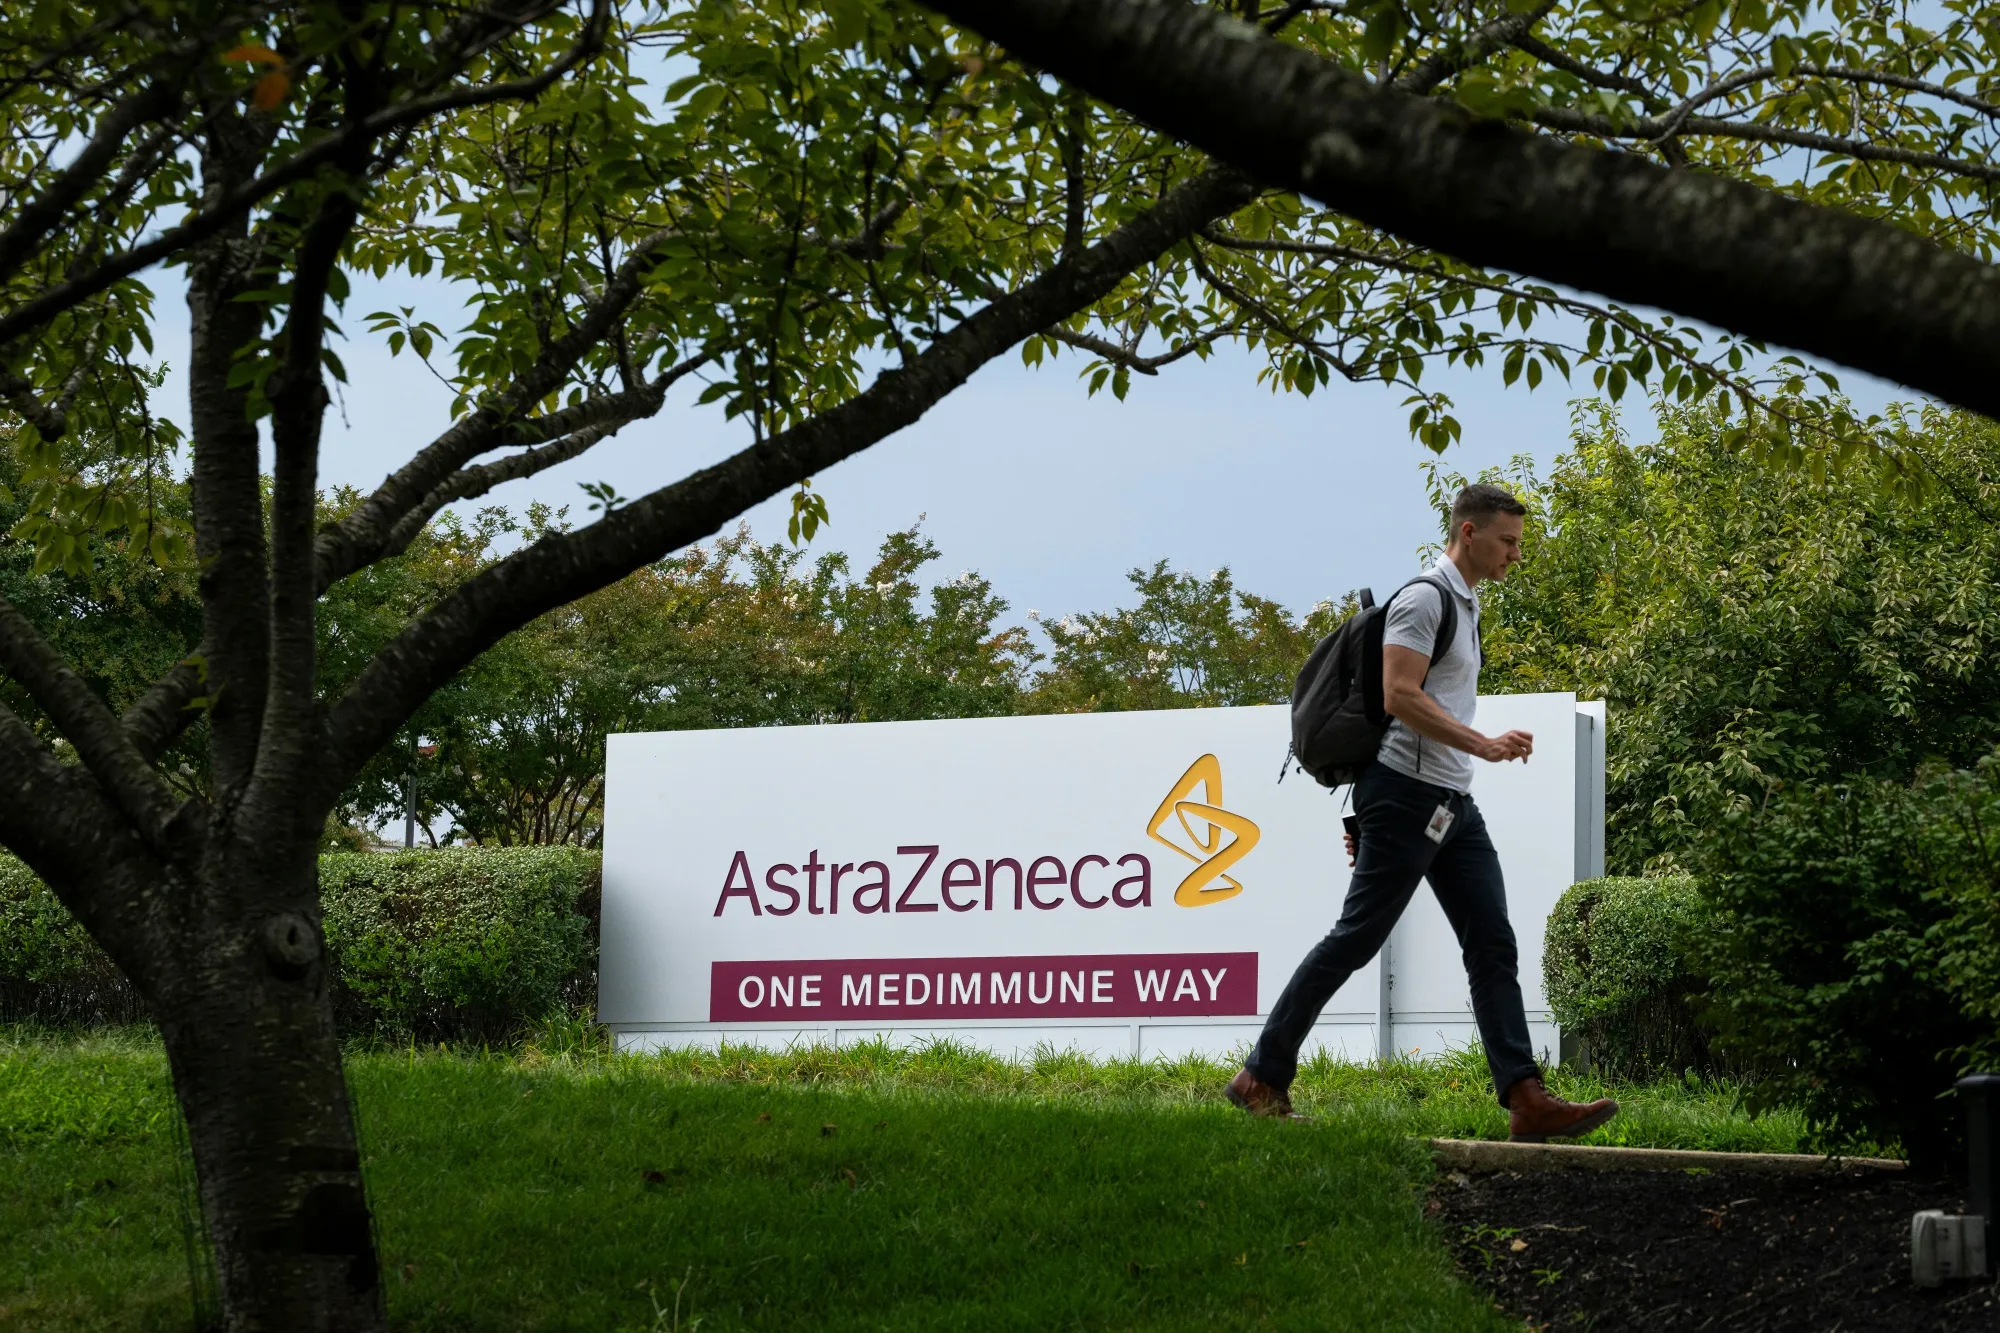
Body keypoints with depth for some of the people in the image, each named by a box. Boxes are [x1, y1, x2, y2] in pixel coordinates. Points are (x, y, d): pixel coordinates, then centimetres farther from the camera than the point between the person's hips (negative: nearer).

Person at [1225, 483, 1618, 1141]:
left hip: (1453, 805, 10)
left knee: (1493, 945, -1)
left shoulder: (1466, 605, 23)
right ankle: (1262, 1079, 3)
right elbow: (1400, 697, -19)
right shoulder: (1424, 599, -9)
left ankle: (1526, 1100, -8)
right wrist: (1484, 744, -26)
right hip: (1407, 795, -10)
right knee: (1355, 940, -6)